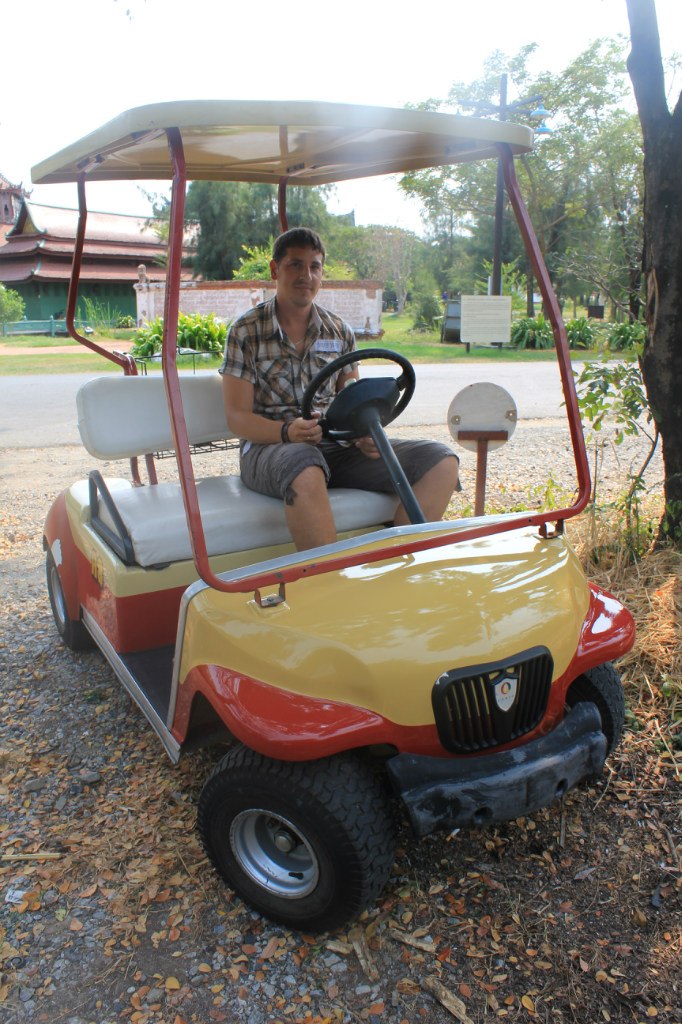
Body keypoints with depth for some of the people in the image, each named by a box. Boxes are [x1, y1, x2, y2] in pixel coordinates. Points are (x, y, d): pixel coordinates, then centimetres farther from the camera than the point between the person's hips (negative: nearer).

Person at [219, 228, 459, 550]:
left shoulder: (340, 331, 13)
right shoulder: (246, 331, 1)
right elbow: (237, 417, -5)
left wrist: (366, 433, -8)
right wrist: (287, 431, -25)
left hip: (335, 446, 5)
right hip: (270, 447, -4)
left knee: (441, 462, -13)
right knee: (305, 467, -43)